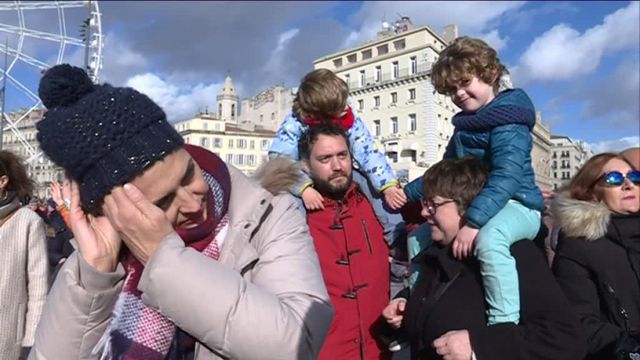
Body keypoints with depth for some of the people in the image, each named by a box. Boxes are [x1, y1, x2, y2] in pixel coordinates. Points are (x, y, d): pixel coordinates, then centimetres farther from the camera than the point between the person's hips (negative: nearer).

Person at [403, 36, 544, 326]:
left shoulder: (508, 122, -14)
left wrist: (473, 222, -39)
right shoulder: (465, 126, 13)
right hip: (470, 207, 9)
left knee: (488, 239, -41)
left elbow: (506, 177, -29)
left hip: (515, 205, -9)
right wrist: (407, 193, 15)